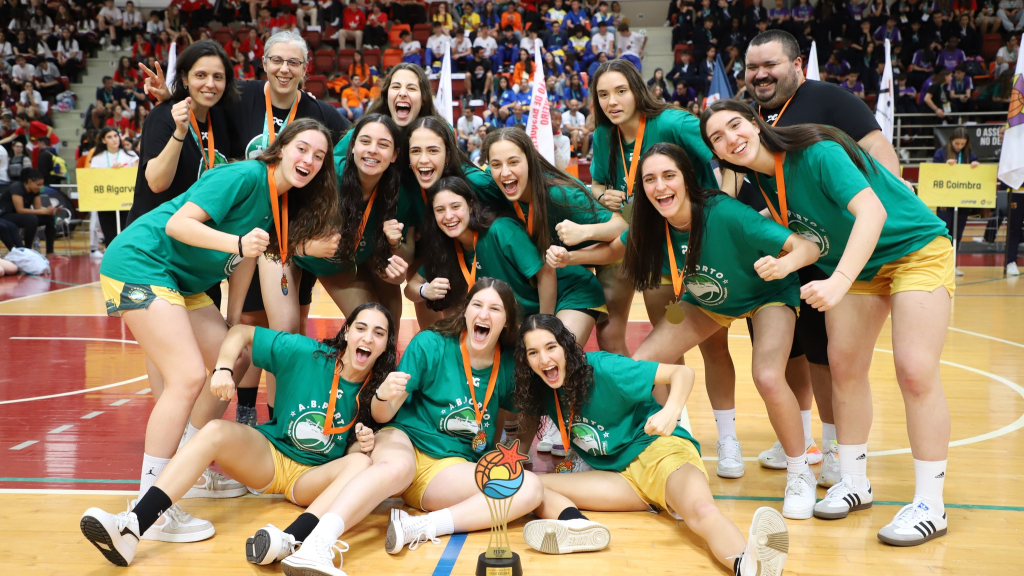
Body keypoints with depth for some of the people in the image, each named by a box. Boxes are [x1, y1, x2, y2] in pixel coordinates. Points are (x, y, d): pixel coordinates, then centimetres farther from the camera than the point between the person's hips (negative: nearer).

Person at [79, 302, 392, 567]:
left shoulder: (376, 390, -8)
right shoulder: (304, 353, -11)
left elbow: (355, 453, 4)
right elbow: (240, 332, -4)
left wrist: (363, 444, -20)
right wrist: (223, 368, -22)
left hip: (313, 478, 0)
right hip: (268, 458, 1)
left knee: (361, 463, -32)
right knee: (217, 430, -27)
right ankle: (130, 529, -41)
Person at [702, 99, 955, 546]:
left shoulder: (816, 153, -27)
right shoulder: (759, 176, -5)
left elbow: (872, 211, -38)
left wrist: (838, 282, -48)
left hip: (915, 250, -7)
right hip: (857, 267, 7)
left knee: (915, 371, -14)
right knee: (844, 364, 3)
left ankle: (929, 506, -5)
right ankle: (854, 483, 18)